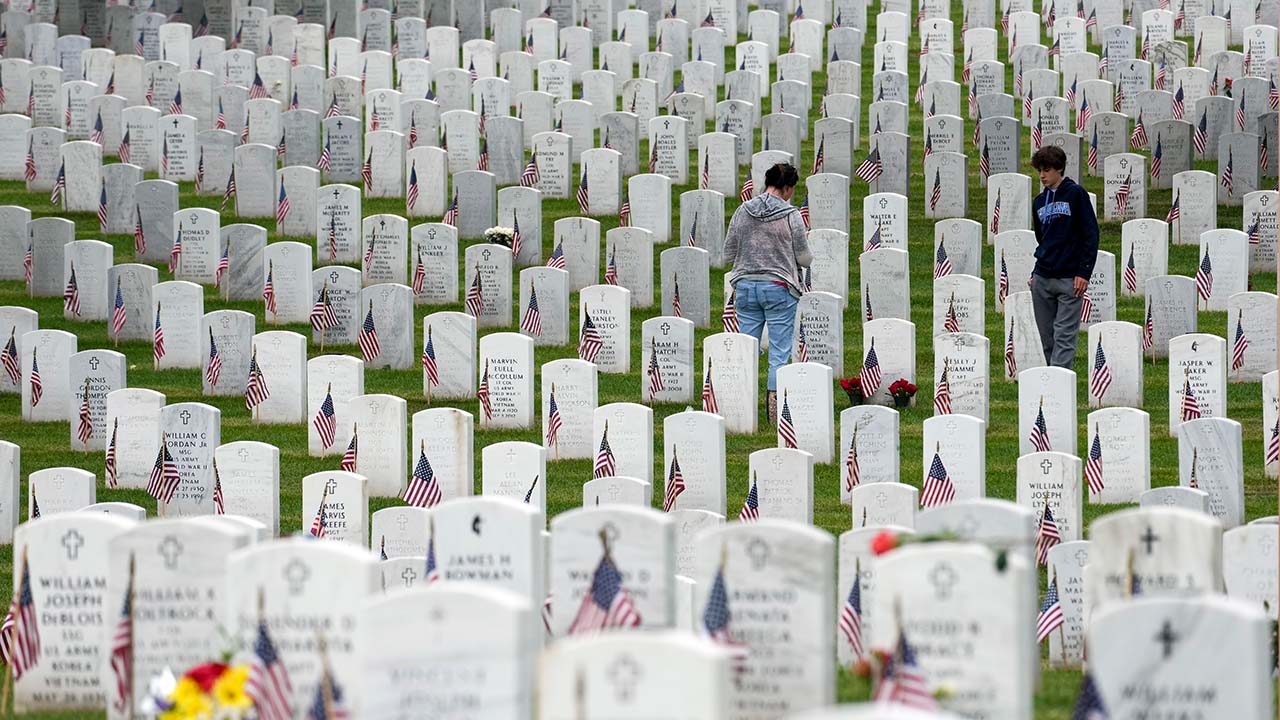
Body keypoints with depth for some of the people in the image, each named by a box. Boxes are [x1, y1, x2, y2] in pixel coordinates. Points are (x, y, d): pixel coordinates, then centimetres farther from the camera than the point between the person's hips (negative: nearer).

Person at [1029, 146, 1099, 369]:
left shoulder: (1076, 194, -2)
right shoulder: (1039, 201, 15)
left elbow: (1090, 235, -5)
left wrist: (1084, 273, -12)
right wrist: (1036, 274, 15)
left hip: (1069, 281, -6)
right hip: (1042, 280, 6)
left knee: (1064, 337, -10)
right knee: (1047, 339, 5)